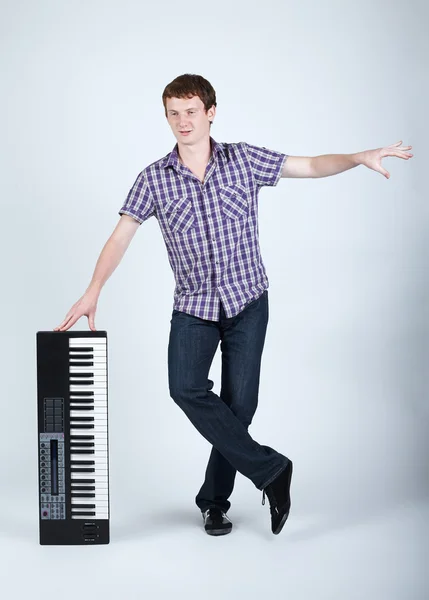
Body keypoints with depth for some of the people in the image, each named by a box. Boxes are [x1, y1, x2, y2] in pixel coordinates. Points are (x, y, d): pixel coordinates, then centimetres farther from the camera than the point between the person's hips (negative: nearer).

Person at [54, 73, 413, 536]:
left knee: (239, 402, -1)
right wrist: (92, 293, -13)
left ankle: (214, 499, 19)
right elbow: (120, 237, -3)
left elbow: (311, 166, 4)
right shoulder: (153, 179, -1)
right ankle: (269, 470, -9)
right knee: (185, 388, -22)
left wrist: (361, 158, -11)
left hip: (247, 301, 0)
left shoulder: (243, 159, 0)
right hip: (193, 306, 0)